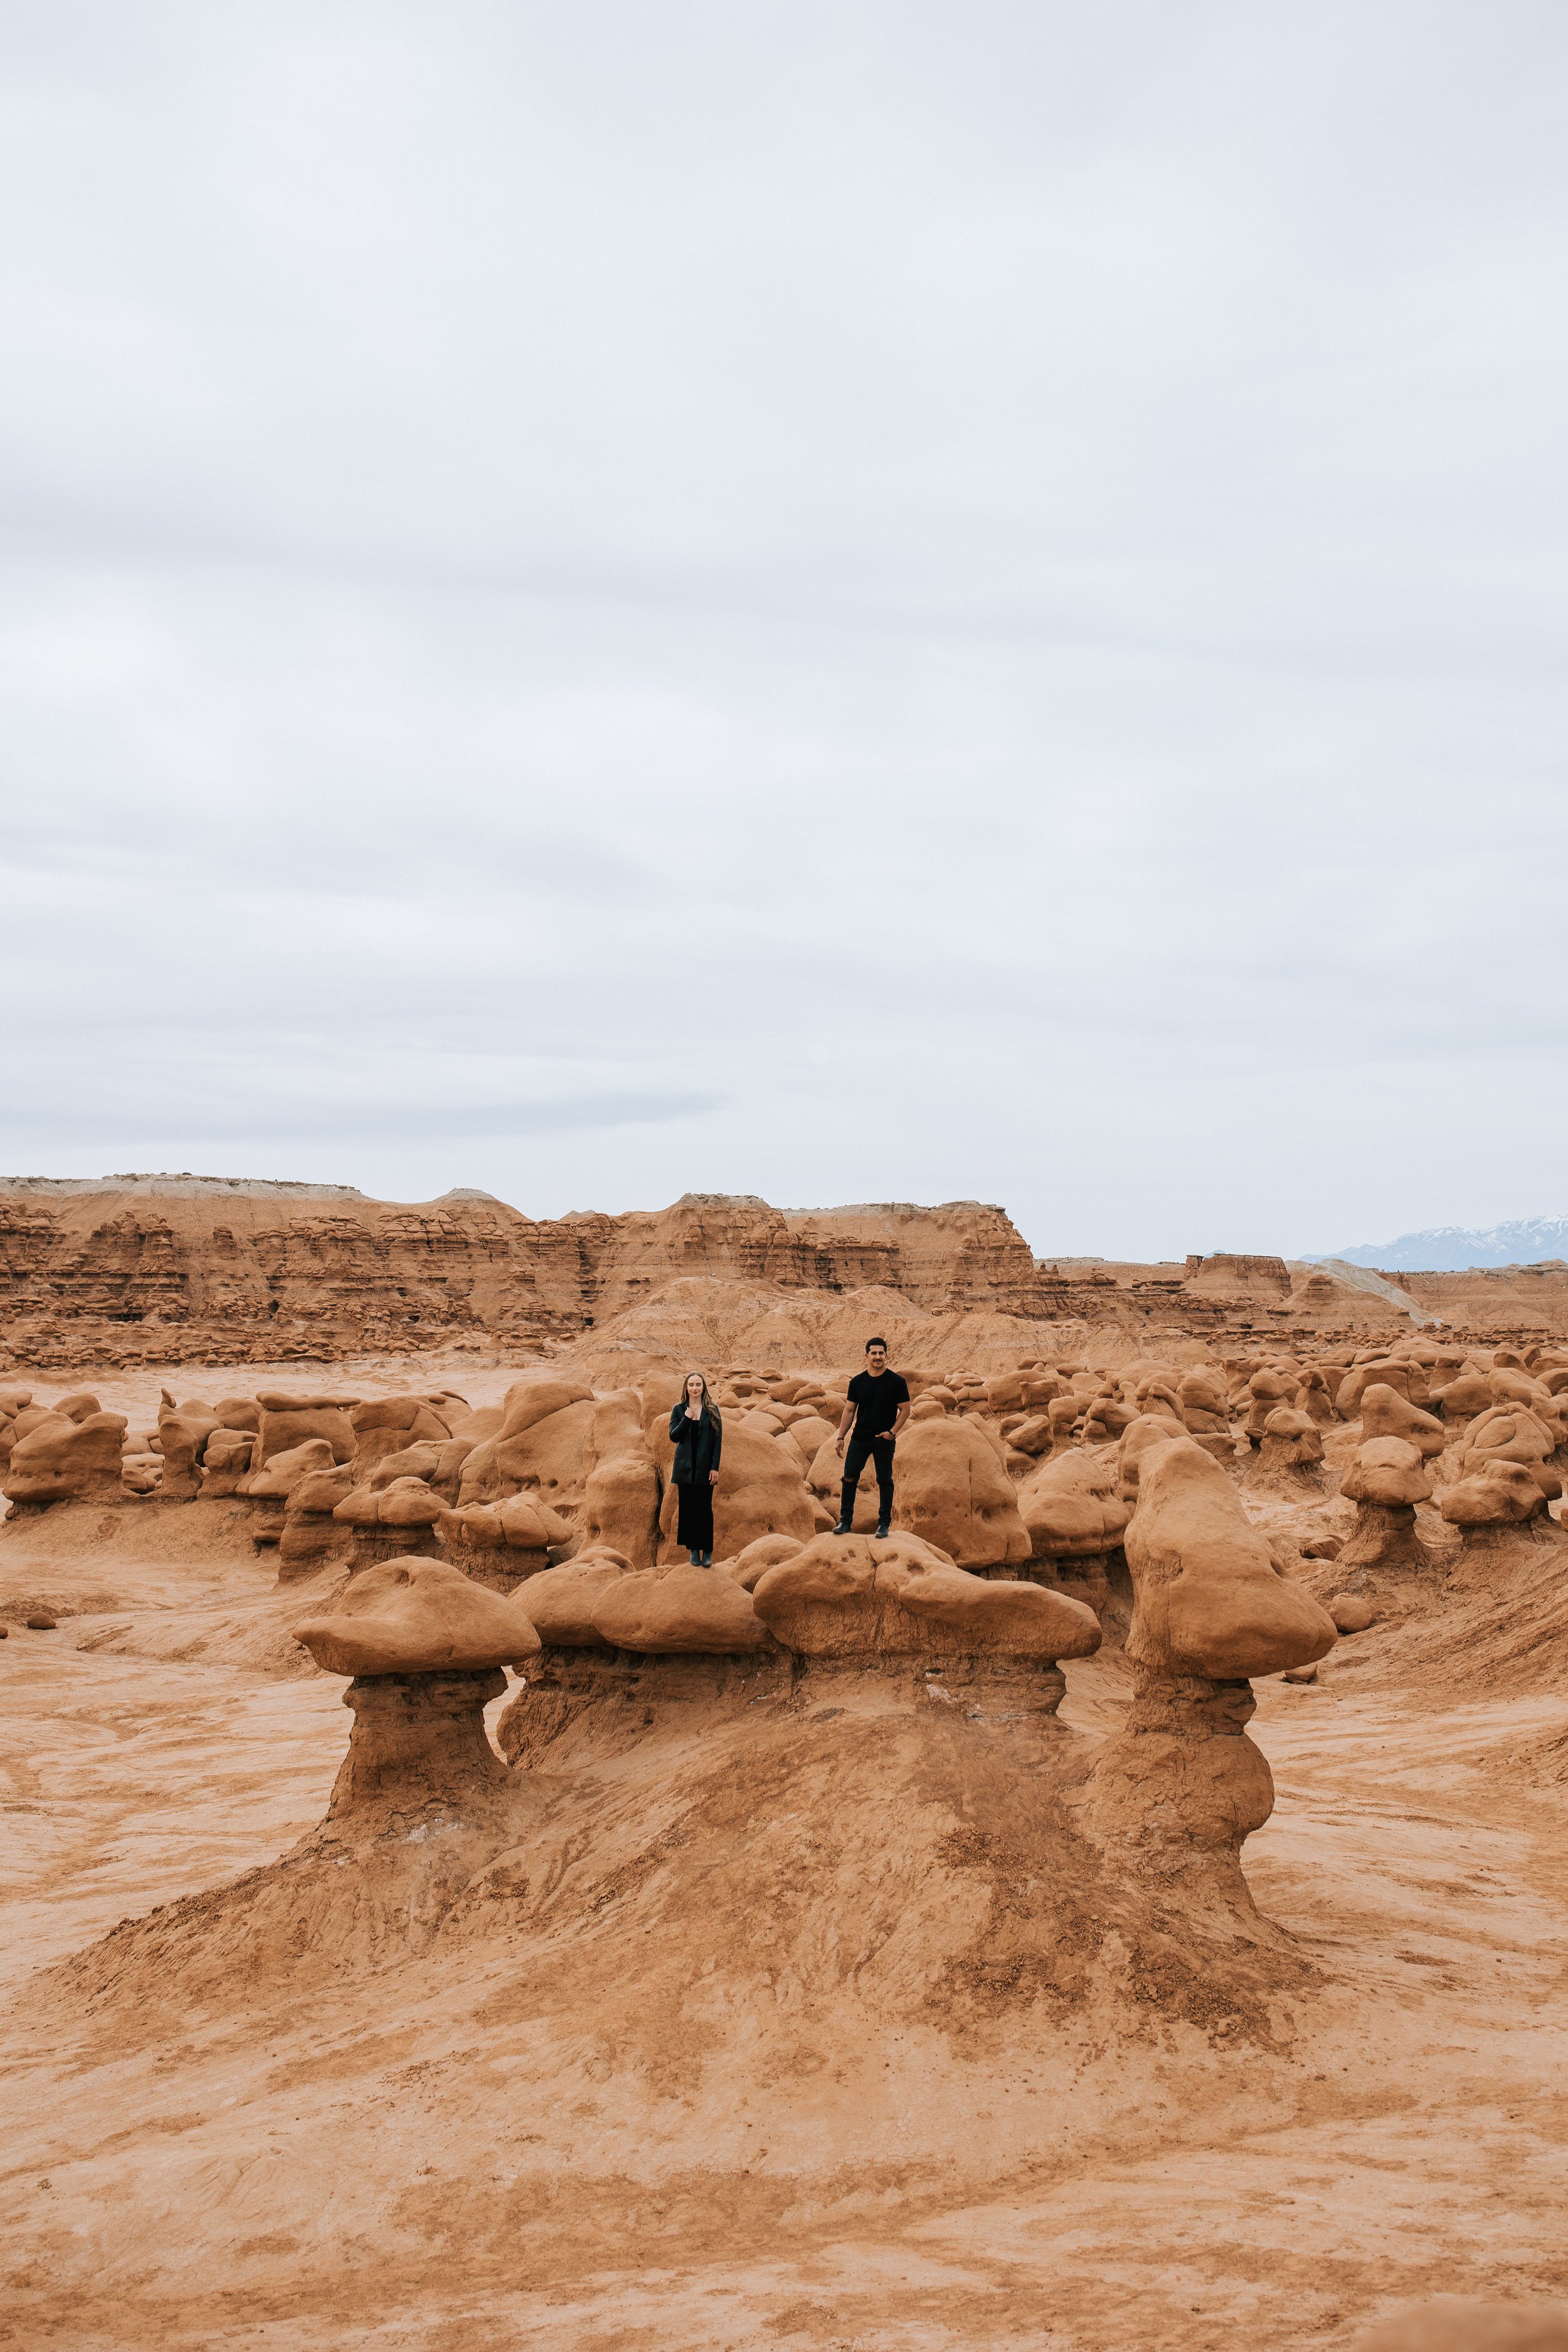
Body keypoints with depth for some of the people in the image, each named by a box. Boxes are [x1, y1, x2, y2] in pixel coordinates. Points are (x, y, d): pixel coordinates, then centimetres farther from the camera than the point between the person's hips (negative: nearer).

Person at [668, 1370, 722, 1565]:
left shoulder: (712, 1410, 1)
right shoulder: (679, 1410, 5)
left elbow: (718, 1441, -1)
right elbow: (673, 1437, -2)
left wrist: (715, 1468, -8)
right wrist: (687, 1418, -15)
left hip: (705, 1467, -2)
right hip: (686, 1467, 2)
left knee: (705, 1509, -1)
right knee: (688, 1508, 3)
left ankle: (707, 1552, 6)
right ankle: (693, 1550, 11)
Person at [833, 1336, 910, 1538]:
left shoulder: (896, 1381, -7)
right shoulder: (857, 1382, 3)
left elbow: (905, 1409, -5)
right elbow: (850, 1410, 7)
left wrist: (892, 1432, -18)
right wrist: (840, 1437, 2)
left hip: (884, 1440, -3)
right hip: (860, 1438, 3)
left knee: (885, 1481, 4)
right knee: (849, 1478, 1)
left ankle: (884, 1523, 13)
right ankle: (846, 1521, 10)